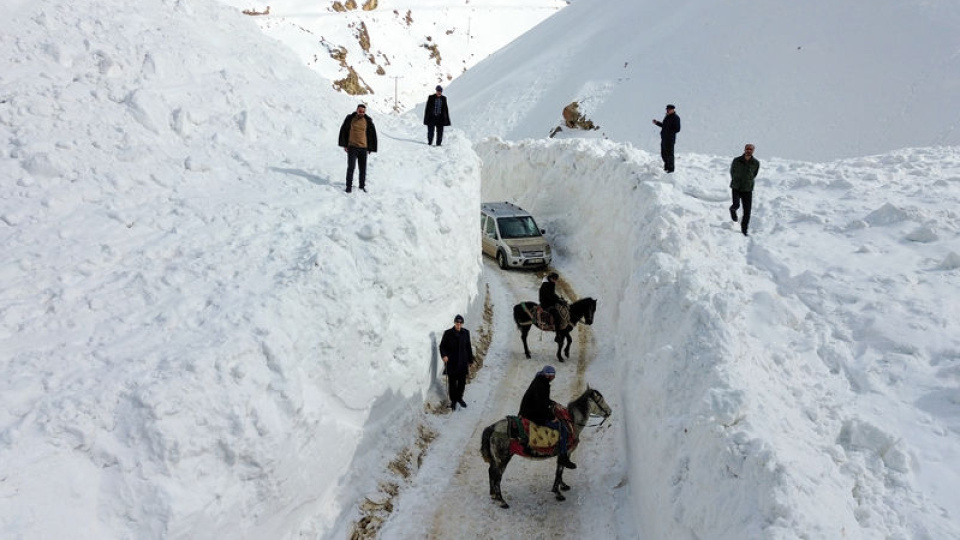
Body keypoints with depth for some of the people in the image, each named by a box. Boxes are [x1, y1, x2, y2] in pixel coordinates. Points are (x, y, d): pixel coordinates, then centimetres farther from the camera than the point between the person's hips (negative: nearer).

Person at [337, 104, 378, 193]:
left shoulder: (368, 121, 1)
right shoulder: (350, 119, -1)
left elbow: (372, 135, 8)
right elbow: (343, 131, 7)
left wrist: (370, 148, 5)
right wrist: (344, 145, 3)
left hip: (363, 148, 2)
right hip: (352, 147, -2)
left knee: (363, 169, 7)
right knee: (351, 167, -6)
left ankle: (362, 186, 19)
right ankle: (349, 186, 2)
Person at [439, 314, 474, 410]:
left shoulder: (466, 333, 0)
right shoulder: (448, 333, -8)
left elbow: (468, 347, 7)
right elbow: (442, 346, -2)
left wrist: (470, 361, 9)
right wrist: (444, 355, -20)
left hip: (463, 362, 3)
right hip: (451, 362, -2)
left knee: (462, 381, 11)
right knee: (452, 382, 4)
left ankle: (459, 398, 32)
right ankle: (453, 400, 20)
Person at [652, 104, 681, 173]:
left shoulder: (676, 118, -12)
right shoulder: (667, 117, 14)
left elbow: (677, 129, -16)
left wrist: (669, 132, -23)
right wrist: (657, 123, 20)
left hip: (670, 139, -9)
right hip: (664, 138, 9)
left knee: (669, 154, -4)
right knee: (663, 154, 17)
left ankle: (671, 169, 5)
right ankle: (666, 167, 32)